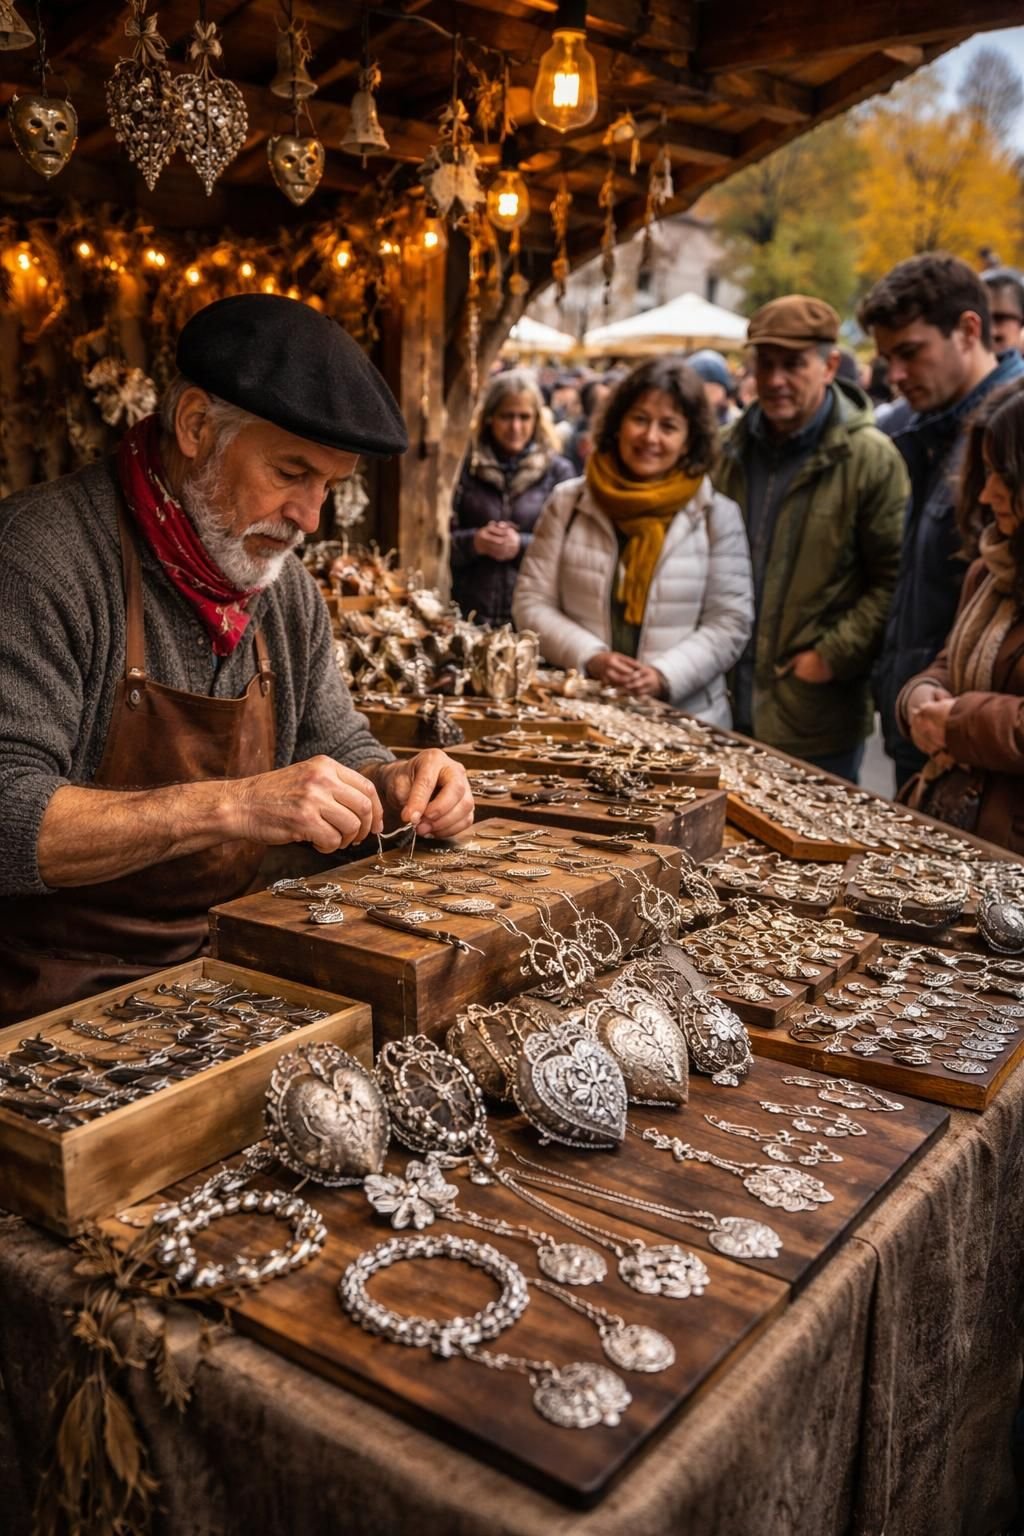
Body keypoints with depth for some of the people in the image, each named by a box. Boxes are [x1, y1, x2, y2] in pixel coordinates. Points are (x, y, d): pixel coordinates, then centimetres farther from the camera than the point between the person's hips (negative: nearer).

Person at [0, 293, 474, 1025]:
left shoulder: (288, 587, 7)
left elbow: (339, 751, 17)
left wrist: (392, 785, -5)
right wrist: (227, 806, -32)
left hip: (227, 974, 7)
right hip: (62, 1003, -7)